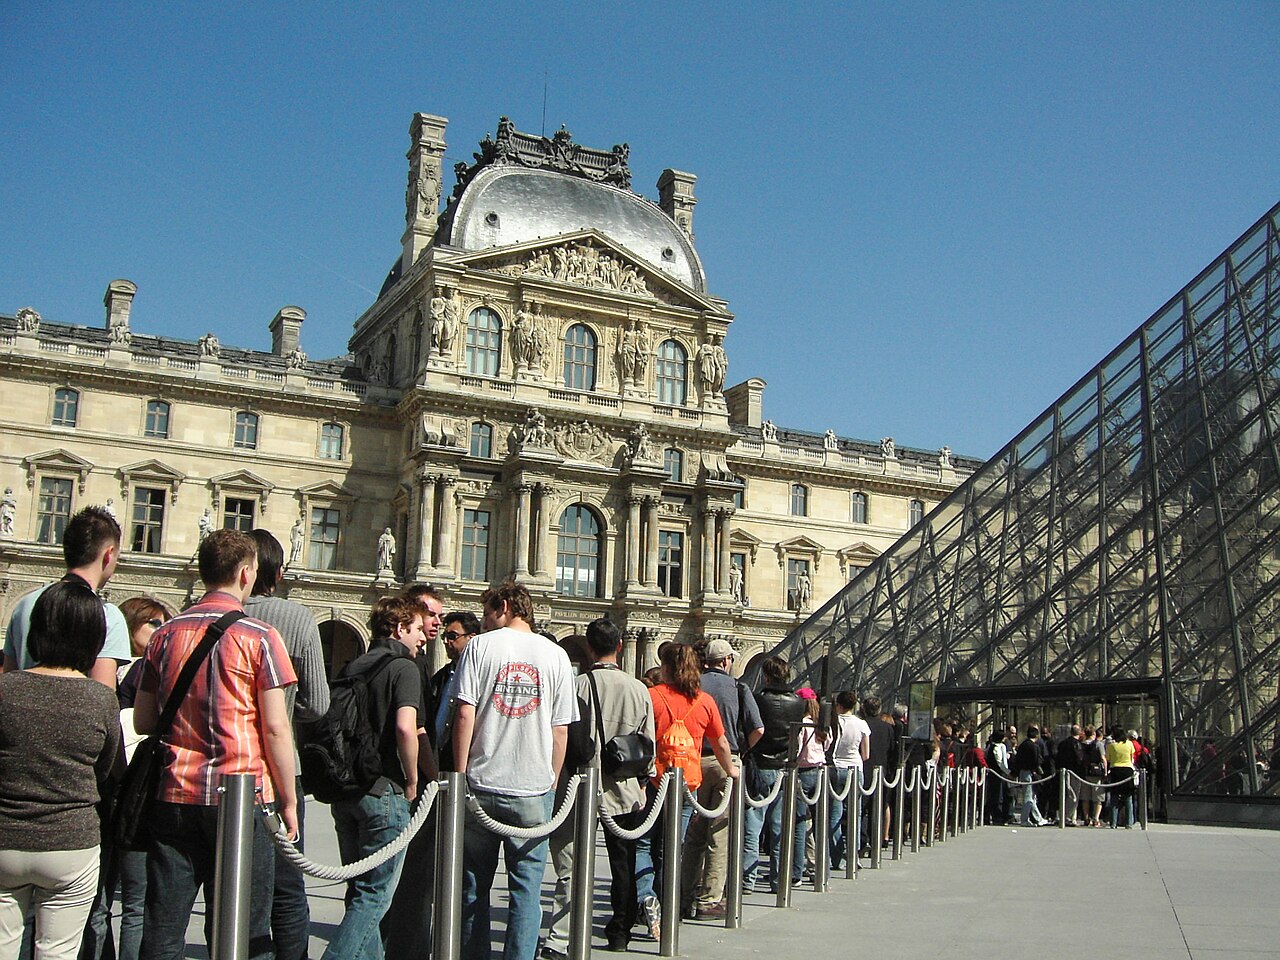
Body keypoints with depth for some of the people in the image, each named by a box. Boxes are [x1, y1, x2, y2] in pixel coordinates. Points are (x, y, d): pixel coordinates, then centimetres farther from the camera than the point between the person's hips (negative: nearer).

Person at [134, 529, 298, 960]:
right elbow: (275, 728, -9)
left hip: (174, 796, 4)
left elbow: (142, 721, 12)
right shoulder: (259, 637, -6)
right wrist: (288, 800, -1)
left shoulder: (166, 634, 7)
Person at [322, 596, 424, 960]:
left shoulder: (352, 668, 12)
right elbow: (405, 728, -22)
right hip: (383, 792, -7)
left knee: (360, 891, 17)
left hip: (344, 791, 7)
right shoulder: (403, 668, -9)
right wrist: (412, 781, -10)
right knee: (374, 895, -2)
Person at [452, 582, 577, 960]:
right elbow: (561, 729, 4)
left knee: (474, 886, 12)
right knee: (526, 889, 6)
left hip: (481, 785, -1)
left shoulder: (480, 646, -1)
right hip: (534, 789, 1)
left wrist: (460, 775, -1)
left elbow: (464, 715, -8)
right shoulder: (555, 655, 4)